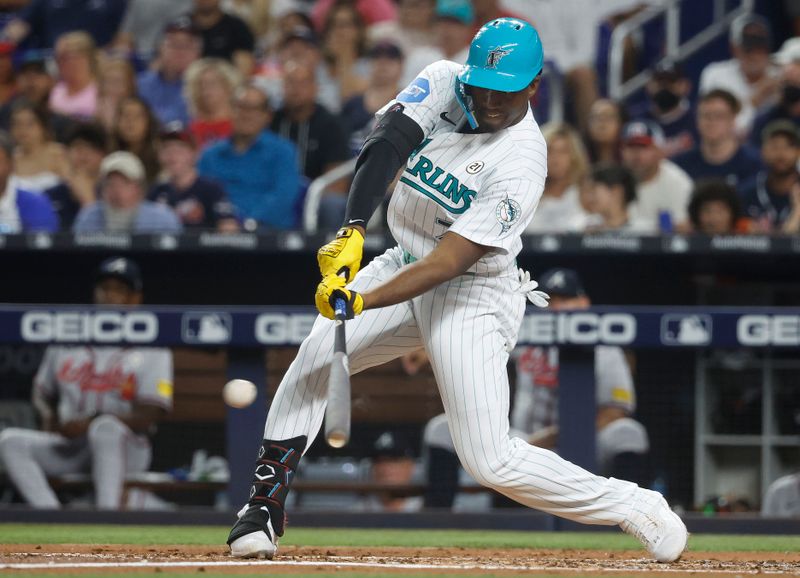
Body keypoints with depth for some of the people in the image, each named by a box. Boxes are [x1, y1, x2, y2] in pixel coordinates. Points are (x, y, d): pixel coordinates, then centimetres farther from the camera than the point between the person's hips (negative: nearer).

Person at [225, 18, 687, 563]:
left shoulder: (520, 165, -25)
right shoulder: (444, 83, -7)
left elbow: (447, 263, -29)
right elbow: (386, 145, -21)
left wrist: (361, 302, -37)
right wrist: (353, 231, -35)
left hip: (474, 295, -6)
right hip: (406, 264, 6)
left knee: (492, 460, -11)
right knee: (315, 356, -12)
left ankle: (636, 507, 3)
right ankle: (265, 507, -2)